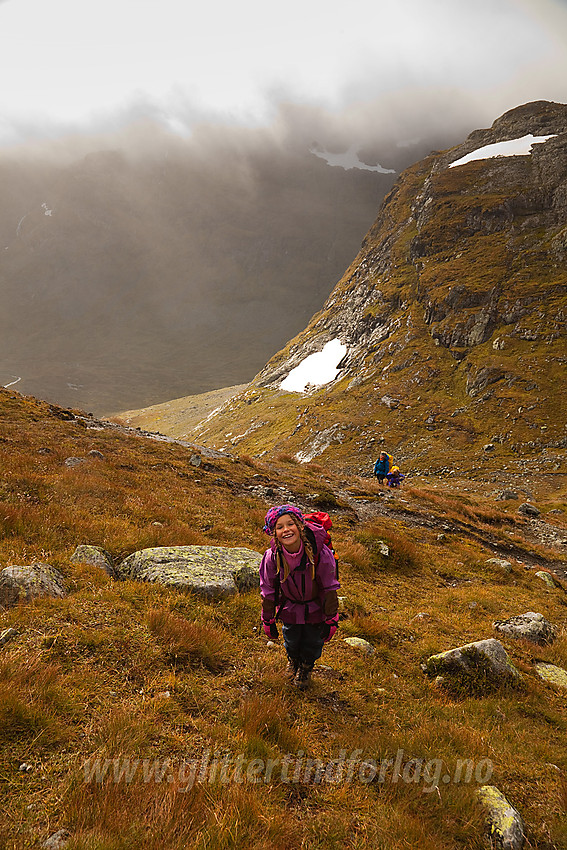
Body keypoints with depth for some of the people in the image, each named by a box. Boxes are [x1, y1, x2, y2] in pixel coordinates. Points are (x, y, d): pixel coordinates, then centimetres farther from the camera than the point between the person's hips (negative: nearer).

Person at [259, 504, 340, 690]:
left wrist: (331, 620, -11)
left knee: (313, 643, 17)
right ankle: (293, 660, 58)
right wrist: (268, 621, -2)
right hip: (290, 607, 1)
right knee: (291, 641, 21)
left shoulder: (320, 553, -32)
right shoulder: (272, 557, -25)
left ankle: (306, 668, 51)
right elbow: (268, 590, -9)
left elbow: (329, 588, -18)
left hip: (315, 608, -1)